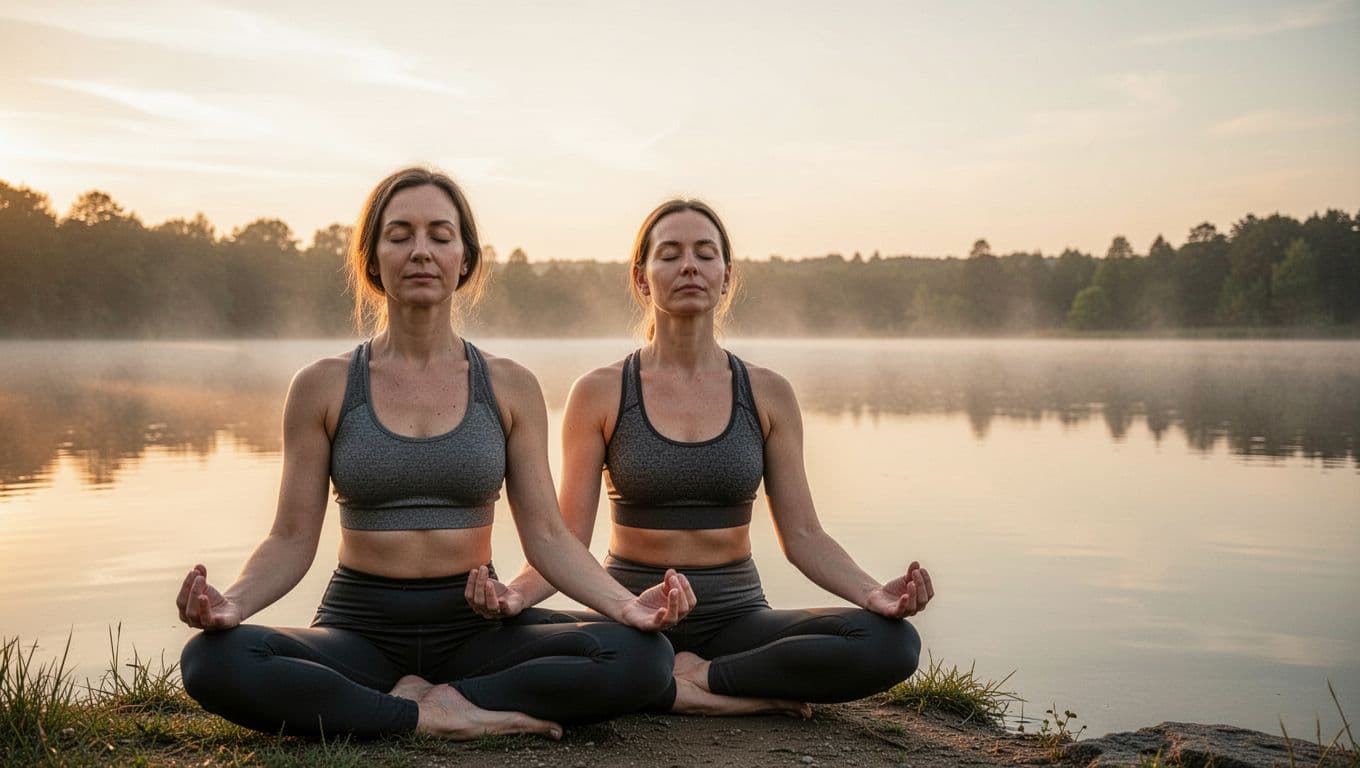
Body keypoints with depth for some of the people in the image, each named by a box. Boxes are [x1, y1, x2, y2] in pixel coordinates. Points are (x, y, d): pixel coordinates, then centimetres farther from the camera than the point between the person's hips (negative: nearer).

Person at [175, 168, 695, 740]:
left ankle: (439, 700, -16)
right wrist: (230, 603, -21)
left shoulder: (510, 388, 4)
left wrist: (626, 604, -16)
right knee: (212, 660, -31)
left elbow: (547, 535, 1)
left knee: (643, 655, -25)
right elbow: (291, 540, 0)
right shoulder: (323, 387, 2)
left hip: (475, 630, 1)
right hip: (360, 629, 0)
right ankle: (435, 717, -21)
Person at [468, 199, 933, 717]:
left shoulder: (767, 394, 4)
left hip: (736, 615, 1)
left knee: (892, 642, -25)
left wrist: (874, 594, -16)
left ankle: (697, 677, -14)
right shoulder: (600, 393, 0)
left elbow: (802, 535, 3)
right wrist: (512, 595, -24)